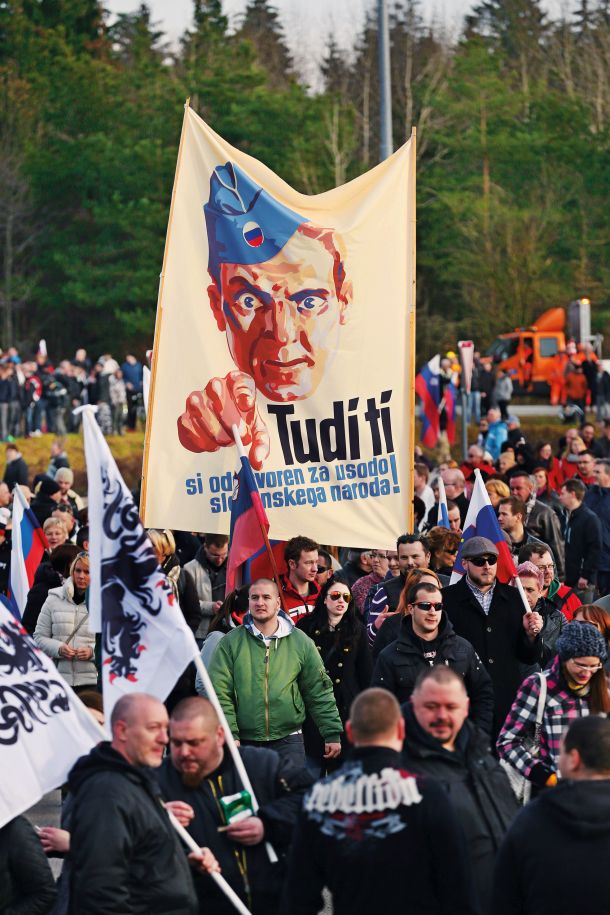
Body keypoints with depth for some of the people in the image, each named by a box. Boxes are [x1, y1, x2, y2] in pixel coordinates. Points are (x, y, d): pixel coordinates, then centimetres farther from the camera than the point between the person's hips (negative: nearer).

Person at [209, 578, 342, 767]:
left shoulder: (300, 642, 6)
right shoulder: (231, 642, 1)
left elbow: (319, 691, 8)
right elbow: (220, 693, -3)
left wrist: (332, 734, 4)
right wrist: (229, 736, -12)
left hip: (288, 742, 0)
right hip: (245, 742, 0)